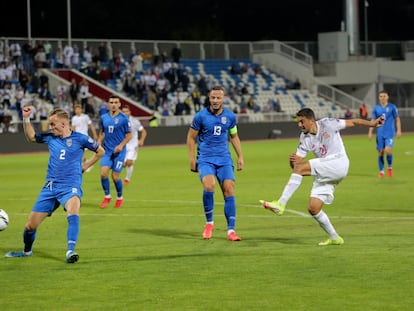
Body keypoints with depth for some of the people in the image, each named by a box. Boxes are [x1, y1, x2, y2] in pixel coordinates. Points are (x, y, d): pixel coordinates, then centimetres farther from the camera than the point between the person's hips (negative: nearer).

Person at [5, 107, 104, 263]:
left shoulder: (80, 139, -4)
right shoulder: (50, 137, 8)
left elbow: (100, 151, 9)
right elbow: (31, 137, 25)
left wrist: (85, 166, 6)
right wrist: (26, 119, 13)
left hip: (70, 187, -5)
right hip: (50, 187, 5)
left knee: (73, 212, -38)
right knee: (30, 225, 7)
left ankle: (70, 252, -41)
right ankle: (26, 251, 36)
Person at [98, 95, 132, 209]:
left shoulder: (123, 118, -7)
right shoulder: (104, 117, 6)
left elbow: (129, 135, -3)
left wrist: (121, 145, -16)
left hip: (119, 151, -3)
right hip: (107, 150, 3)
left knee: (115, 177, -3)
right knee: (103, 173, -13)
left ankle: (119, 198, 21)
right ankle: (107, 196, 7)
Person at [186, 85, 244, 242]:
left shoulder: (230, 116, 4)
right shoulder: (200, 116, -5)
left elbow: (234, 136, 19)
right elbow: (191, 137, 5)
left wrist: (240, 156, 12)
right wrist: (192, 158, -2)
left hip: (224, 159, 3)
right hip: (205, 159, -3)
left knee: (229, 190, -10)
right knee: (209, 185, -27)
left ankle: (231, 230, -5)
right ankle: (209, 223, -7)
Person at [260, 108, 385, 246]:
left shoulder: (327, 124, -3)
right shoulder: (304, 139, 7)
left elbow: (352, 122, 4)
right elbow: (297, 162, 2)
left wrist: (371, 123, -6)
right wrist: (293, 161, -21)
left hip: (338, 164, -7)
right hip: (323, 175, 7)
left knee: (300, 167, -24)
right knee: (313, 208, -2)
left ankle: (281, 204, -27)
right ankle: (334, 238, 15)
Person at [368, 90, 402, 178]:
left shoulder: (392, 107, 0)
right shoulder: (376, 108, 5)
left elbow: (397, 119, 5)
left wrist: (398, 130, -2)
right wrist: (370, 132, 6)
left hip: (390, 133, -3)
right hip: (380, 134, 3)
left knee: (388, 150, -17)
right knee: (380, 152, 2)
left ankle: (390, 167, 8)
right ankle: (381, 171, 14)